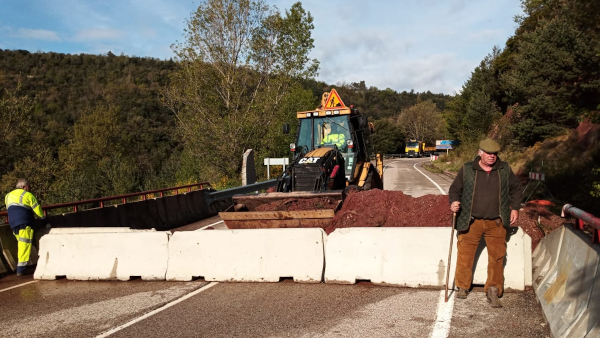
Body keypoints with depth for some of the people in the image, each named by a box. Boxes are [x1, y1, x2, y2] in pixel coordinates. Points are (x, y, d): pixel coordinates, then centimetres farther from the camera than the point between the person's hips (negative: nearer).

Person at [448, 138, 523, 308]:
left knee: (497, 256, 3)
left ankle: (493, 291, 15)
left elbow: (516, 188, 18)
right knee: (465, 255, 3)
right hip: (471, 222, -1)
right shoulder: (467, 169, 1)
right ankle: (462, 287, 20)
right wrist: (454, 202, -12)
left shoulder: (504, 170, 8)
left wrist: (515, 208, 8)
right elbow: (455, 189, 7)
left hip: (496, 223, 2)